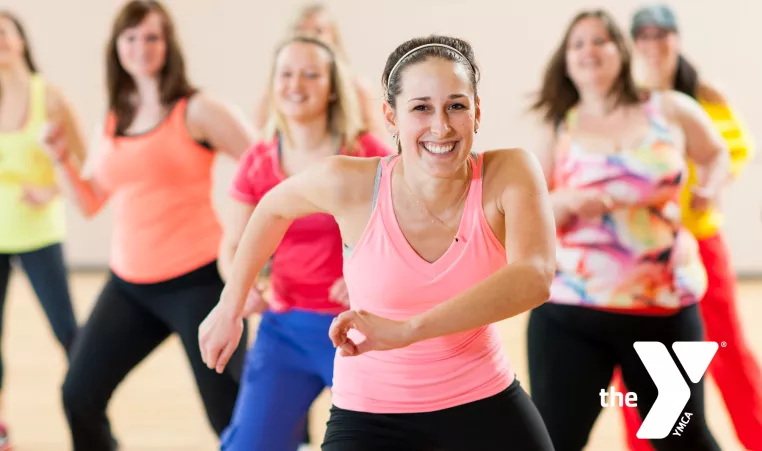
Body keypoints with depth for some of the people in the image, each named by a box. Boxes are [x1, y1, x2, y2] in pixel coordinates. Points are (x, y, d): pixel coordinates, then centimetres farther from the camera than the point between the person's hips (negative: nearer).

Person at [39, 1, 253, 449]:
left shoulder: (196, 111, -6)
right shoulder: (112, 123, 11)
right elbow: (90, 203, 18)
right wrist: (63, 159, 2)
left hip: (197, 281, -6)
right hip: (129, 285, 6)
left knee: (232, 415, -6)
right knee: (80, 396, 3)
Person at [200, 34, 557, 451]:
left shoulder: (509, 174, -19)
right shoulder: (350, 184, -17)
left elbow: (533, 279, -36)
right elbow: (274, 207, 5)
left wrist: (407, 330, -44)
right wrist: (230, 308, 9)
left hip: (485, 401, 1)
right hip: (369, 413, 0)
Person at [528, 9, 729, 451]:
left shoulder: (671, 110, 5)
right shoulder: (560, 130, 5)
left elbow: (717, 154, 24)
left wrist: (710, 188, 4)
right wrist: (566, 203, -19)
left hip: (665, 308, 1)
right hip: (569, 311, 0)